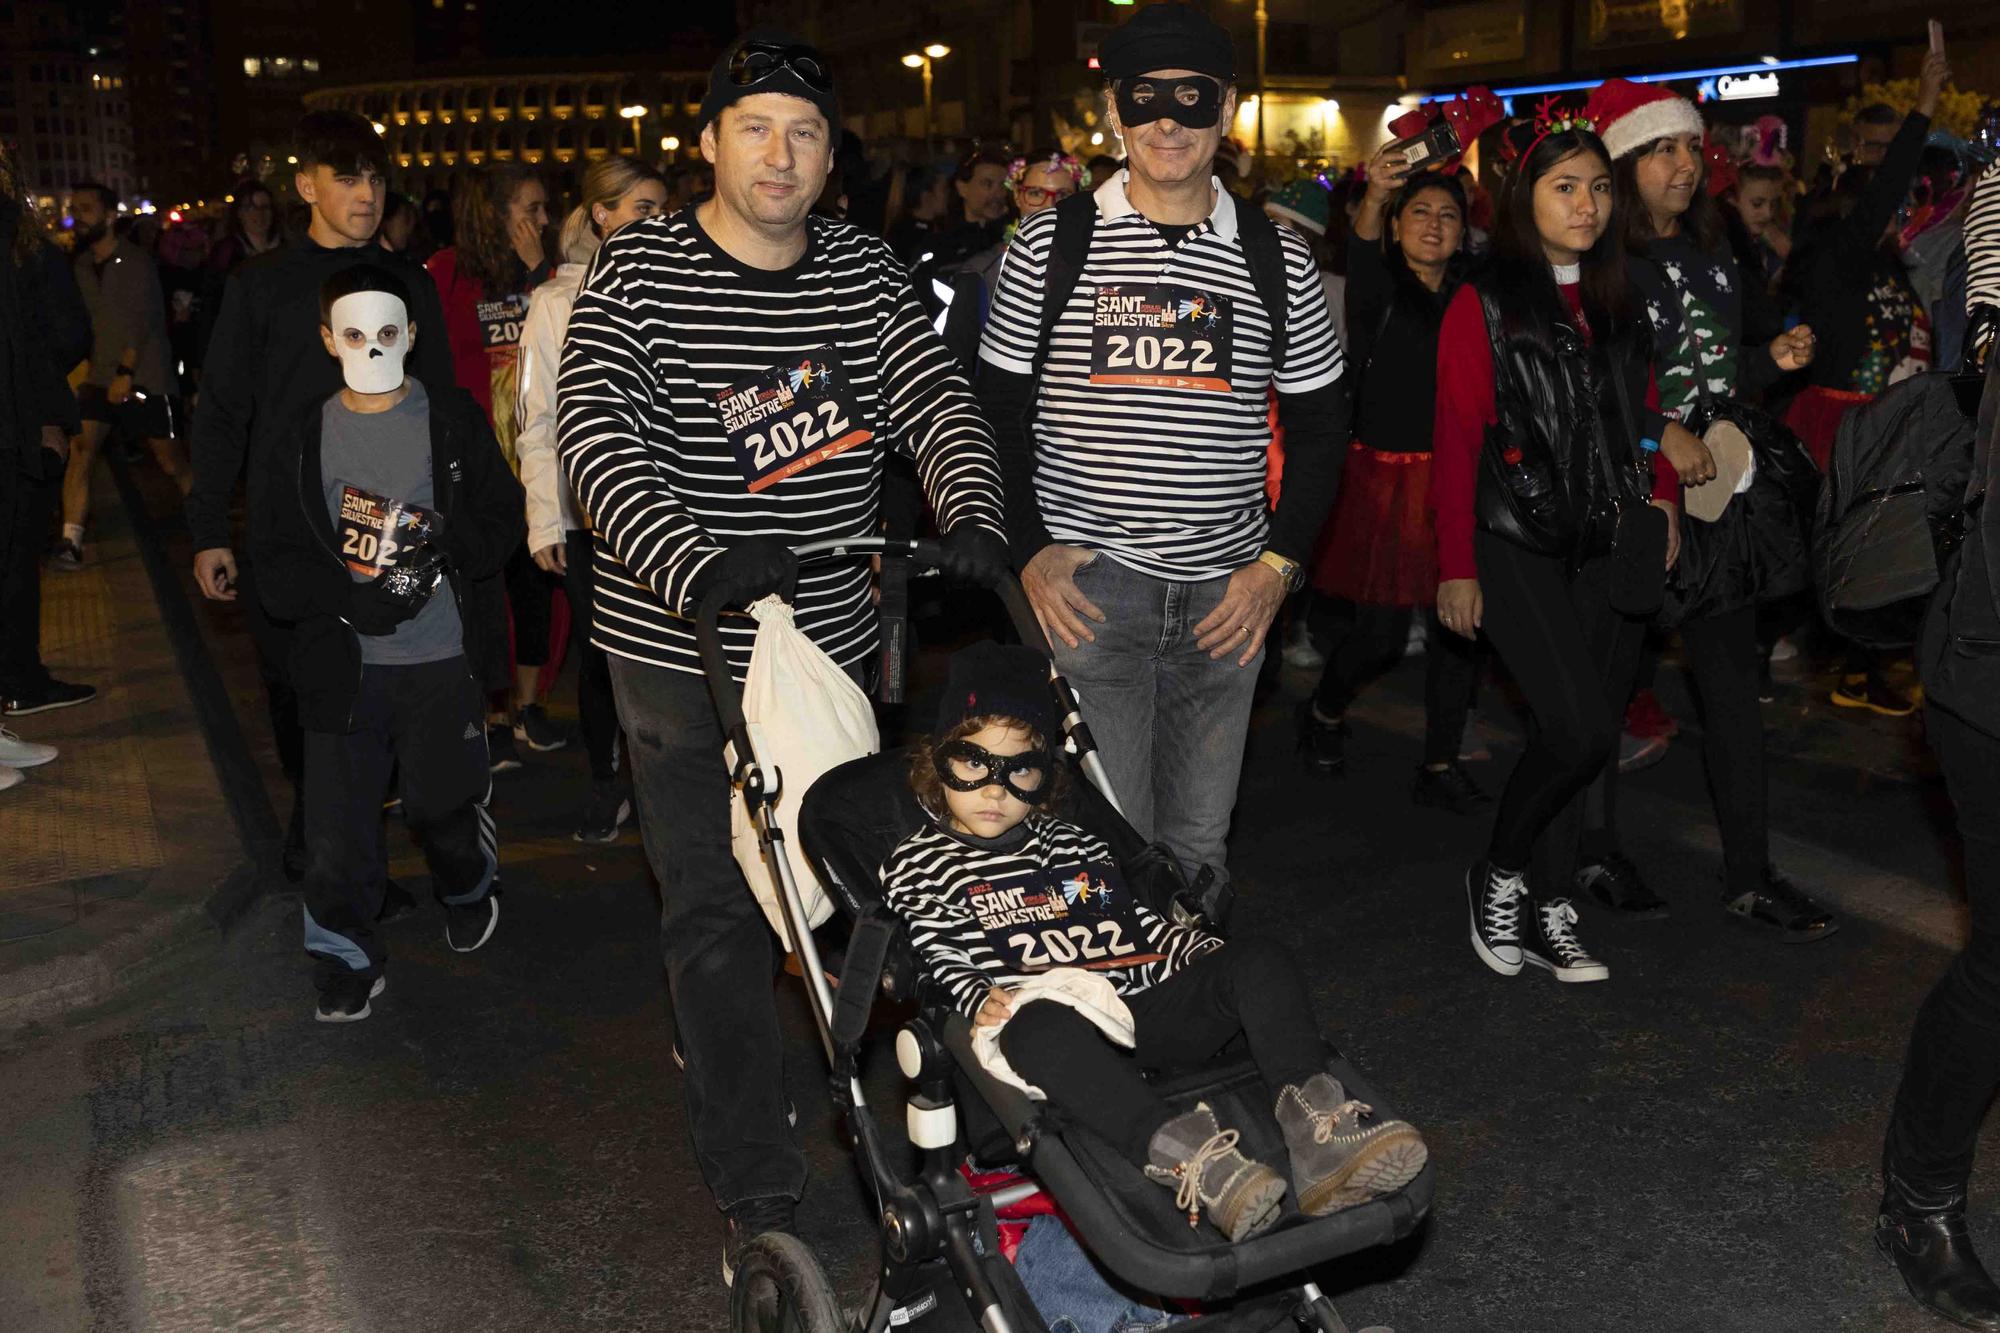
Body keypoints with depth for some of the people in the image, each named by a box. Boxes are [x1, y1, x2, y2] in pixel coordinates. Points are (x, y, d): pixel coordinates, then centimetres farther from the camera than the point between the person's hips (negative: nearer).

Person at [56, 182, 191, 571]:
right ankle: (70, 541, -13)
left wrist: (126, 372, -23)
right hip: (101, 374, 5)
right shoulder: (81, 265, 11)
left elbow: (141, 322, -16)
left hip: (144, 376, -5)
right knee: (80, 447, -12)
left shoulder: (137, 262, -9)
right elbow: (83, 320, 16)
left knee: (169, 458, 3)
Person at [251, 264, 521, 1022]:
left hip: (440, 657, -1)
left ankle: (468, 887, 40)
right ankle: (344, 954, 21)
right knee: (337, 818, 1)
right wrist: (353, 599, -15)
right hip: (341, 661, 1)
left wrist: (449, 547, -17)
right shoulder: (303, 437, 5)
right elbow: (276, 560, 1)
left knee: (441, 801, 7)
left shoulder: (453, 421, 2)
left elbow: (502, 520, 3)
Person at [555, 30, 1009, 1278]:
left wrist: (974, 518, -22)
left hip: (836, 637, 4)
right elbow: (595, 434, -20)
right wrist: (698, 568, -35)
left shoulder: (864, 267, 5)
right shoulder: (639, 269, -9)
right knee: (718, 915, 1)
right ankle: (758, 1194, 13)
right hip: (683, 647, -4)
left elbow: (938, 398, -1)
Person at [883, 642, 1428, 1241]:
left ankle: (1315, 1126, -36)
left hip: (1146, 1005, 6)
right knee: (1039, 1029, -42)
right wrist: (979, 1001, -19)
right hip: (1047, 1013, -5)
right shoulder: (917, 866, 14)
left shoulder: (1072, 843, 29)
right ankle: (1180, 1155, -56)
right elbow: (940, 957, 2)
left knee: (1260, 960, -16)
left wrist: (1213, 956, 11)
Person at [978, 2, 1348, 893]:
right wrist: (1030, 549, -7)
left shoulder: (1278, 260, 7)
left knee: (1200, 838, 12)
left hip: (1227, 593, 3)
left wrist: (1281, 562, 0)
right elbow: (998, 409, 4)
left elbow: (1320, 422, 12)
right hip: (1087, 586, -2)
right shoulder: (1052, 243, 2)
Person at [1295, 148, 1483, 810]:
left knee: (1457, 622, 4)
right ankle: (1325, 712, 26)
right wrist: (1375, 197, -44)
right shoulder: (1380, 290, -1)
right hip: (1385, 475, -4)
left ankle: (1440, 763, 16)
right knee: (1379, 632, -4)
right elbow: (1361, 253, -24)